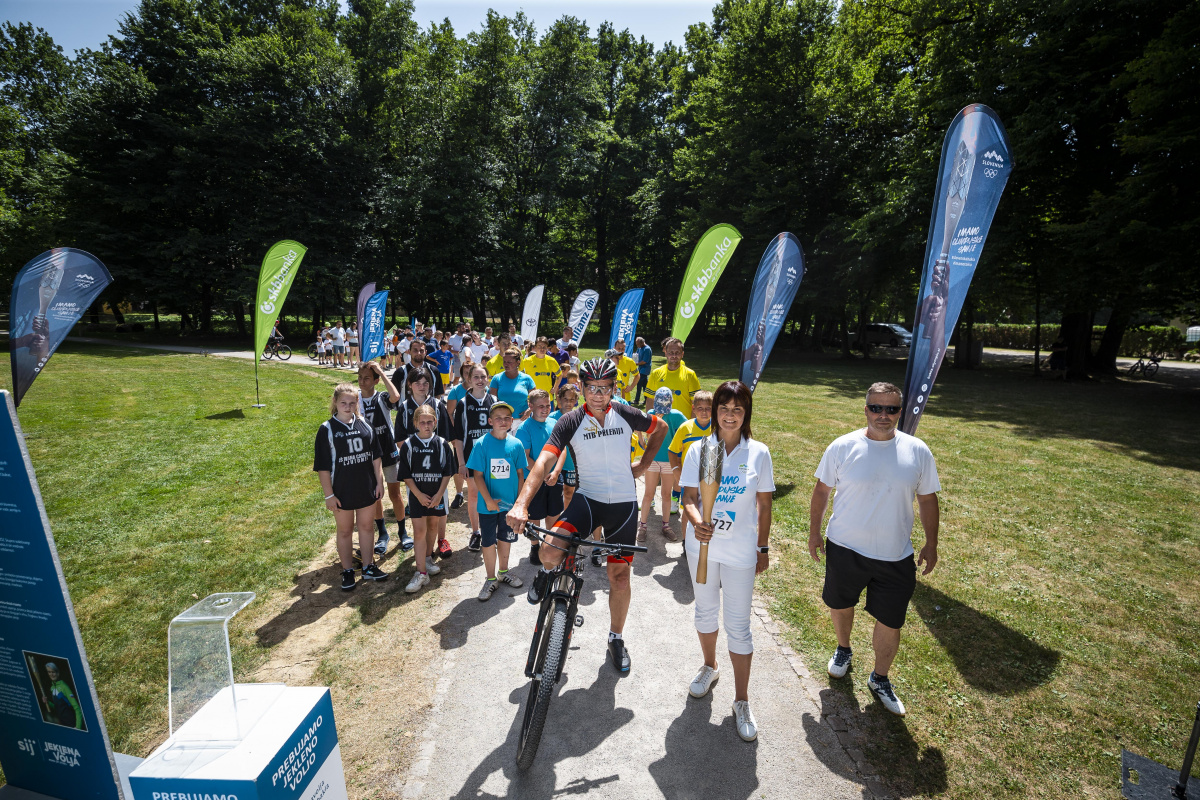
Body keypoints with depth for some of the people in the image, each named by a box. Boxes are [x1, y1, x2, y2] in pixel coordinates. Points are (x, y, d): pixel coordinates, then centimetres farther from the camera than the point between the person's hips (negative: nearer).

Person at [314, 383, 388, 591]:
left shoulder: (364, 425, 1)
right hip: (342, 490, -3)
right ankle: (347, 572, 26)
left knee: (366, 527, 14)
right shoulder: (327, 429, -9)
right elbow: (323, 466, -9)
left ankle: (368, 567, 28)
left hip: (366, 488, 3)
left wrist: (379, 481, 4)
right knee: (345, 530, 12)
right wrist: (329, 495, -10)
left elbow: (376, 456, 8)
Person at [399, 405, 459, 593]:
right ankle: (421, 573, -1)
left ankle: (428, 559, 37)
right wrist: (419, 495, -10)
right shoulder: (408, 444, -6)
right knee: (419, 531, -5)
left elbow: (447, 473, -1)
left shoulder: (442, 444, -4)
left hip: (436, 494, 2)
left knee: (433, 526, 16)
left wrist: (439, 494, -8)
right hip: (417, 495, -2)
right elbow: (406, 475, -4)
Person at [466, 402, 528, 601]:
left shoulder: (516, 444, -4)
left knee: (505, 538, 18)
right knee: (488, 542, 7)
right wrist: (488, 500, -17)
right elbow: (477, 475, -10)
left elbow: (520, 473, 3)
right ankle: (491, 579, 25)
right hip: (488, 504, -2)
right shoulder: (481, 444, -11)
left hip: (510, 503, 3)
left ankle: (503, 572, 38)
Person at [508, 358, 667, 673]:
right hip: (587, 498, -1)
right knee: (550, 551, -25)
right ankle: (547, 571, 15)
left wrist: (644, 464, 10)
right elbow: (544, 461, -22)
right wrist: (521, 504, -35)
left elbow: (661, 427, 15)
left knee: (619, 575, 10)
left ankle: (616, 639, 35)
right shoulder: (570, 422, -11)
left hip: (624, 503, 2)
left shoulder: (626, 414, -4)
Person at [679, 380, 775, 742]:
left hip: (741, 550, -1)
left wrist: (763, 548, 5)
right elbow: (689, 497, -7)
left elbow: (764, 504, 0)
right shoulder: (698, 450, -7)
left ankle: (741, 702, 23)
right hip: (702, 544, 2)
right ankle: (709, 666, 47)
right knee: (705, 610, 20)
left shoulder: (758, 453, -8)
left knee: (738, 625, 4)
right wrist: (697, 521, -28)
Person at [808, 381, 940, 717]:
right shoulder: (842, 447, -10)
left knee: (891, 623, 10)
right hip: (844, 548, 0)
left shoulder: (917, 451, -5)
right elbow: (822, 490, 1)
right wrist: (814, 532, 3)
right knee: (840, 605, 19)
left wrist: (931, 544, 7)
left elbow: (927, 499, 6)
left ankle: (880, 679, 36)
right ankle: (843, 649, 50)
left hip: (896, 556, 1)